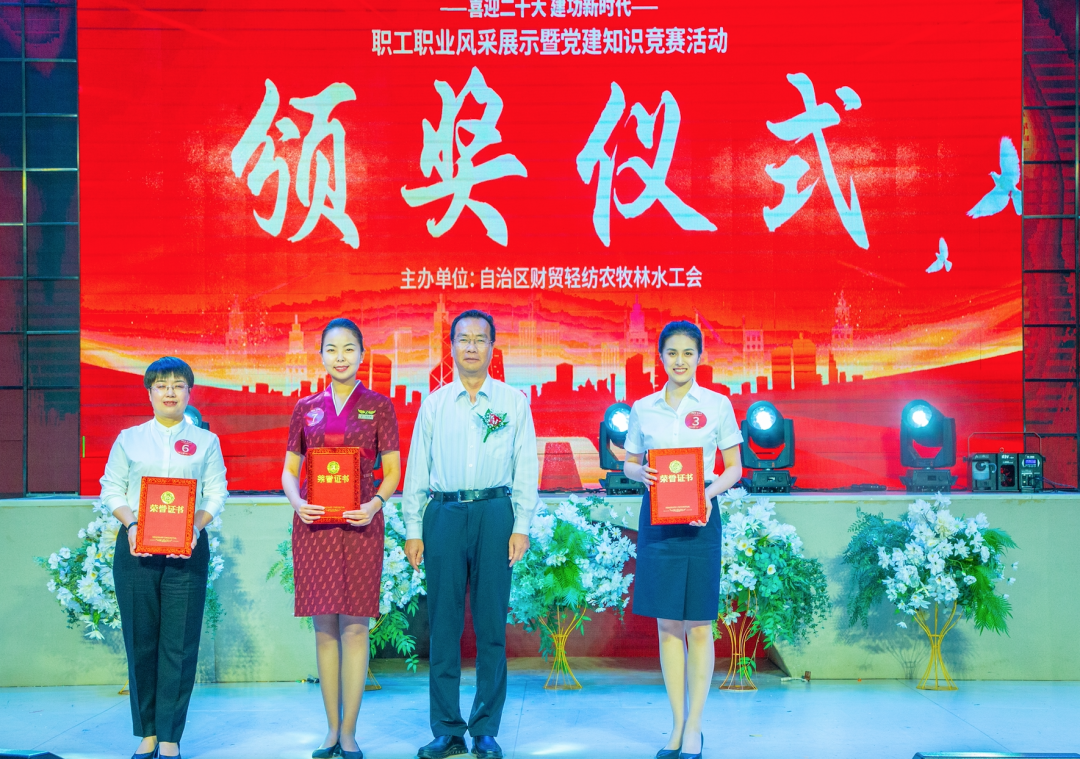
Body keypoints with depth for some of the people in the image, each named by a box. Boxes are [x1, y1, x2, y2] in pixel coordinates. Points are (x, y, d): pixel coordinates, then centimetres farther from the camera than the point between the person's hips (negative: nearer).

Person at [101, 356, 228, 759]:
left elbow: (217, 494, 5)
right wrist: (131, 523, -10)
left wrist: (196, 526, -12)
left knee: (180, 642, -3)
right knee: (140, 639, 1)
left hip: (187, 548, 0)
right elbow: (111, 490, 8)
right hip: (136, 546, 1)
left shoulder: (205, 441, 10)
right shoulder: (128, 439, 11)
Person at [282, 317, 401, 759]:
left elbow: (392, 471, 3)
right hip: (314, 524, 2)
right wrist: (297, 502, -9)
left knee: (355, 626, -3)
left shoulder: (378, 407, 5)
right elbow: (290, 471, 12)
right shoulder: (306, 409, 11)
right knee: (324, 627, 5)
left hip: (359, 524, -2)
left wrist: (375, 504, -16)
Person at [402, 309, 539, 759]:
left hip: (494, 513, -1)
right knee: (444, 624, 2)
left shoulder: (513, 401, 8)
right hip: (443, 515, 1)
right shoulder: (434, 404, 12)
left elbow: (526, 466, 6)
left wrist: (521, 527, -2)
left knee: (491, 624, 1)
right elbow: (417, 468, 12)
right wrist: (413, 530, 6)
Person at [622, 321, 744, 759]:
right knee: (666, 624, 6)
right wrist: (639, 472, -9)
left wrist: (712, 491, -15)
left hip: (699, 516, -2)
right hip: (656, 516, 2)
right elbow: (629, 463, 14)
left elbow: (734, 467, 4)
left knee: (698, 625, 0)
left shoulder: (717, 405, 2)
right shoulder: (643, 409, 8)